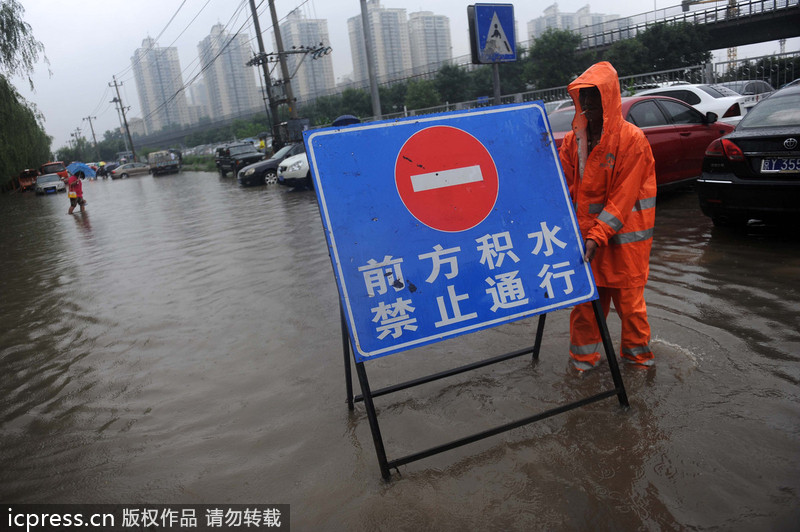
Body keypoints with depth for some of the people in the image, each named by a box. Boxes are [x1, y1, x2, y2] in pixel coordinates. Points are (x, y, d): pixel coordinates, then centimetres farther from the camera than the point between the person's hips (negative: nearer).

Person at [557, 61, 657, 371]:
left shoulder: (632, 139, -10)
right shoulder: (573, 140, 5)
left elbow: (623, 196, -14)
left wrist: (597, 235, -21)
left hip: (623, 236, -4)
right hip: (585, 233, 4)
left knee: (628, 297, 7)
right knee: (585, 296, 8)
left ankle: (637, 354, 29)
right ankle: (584, 357, 24)